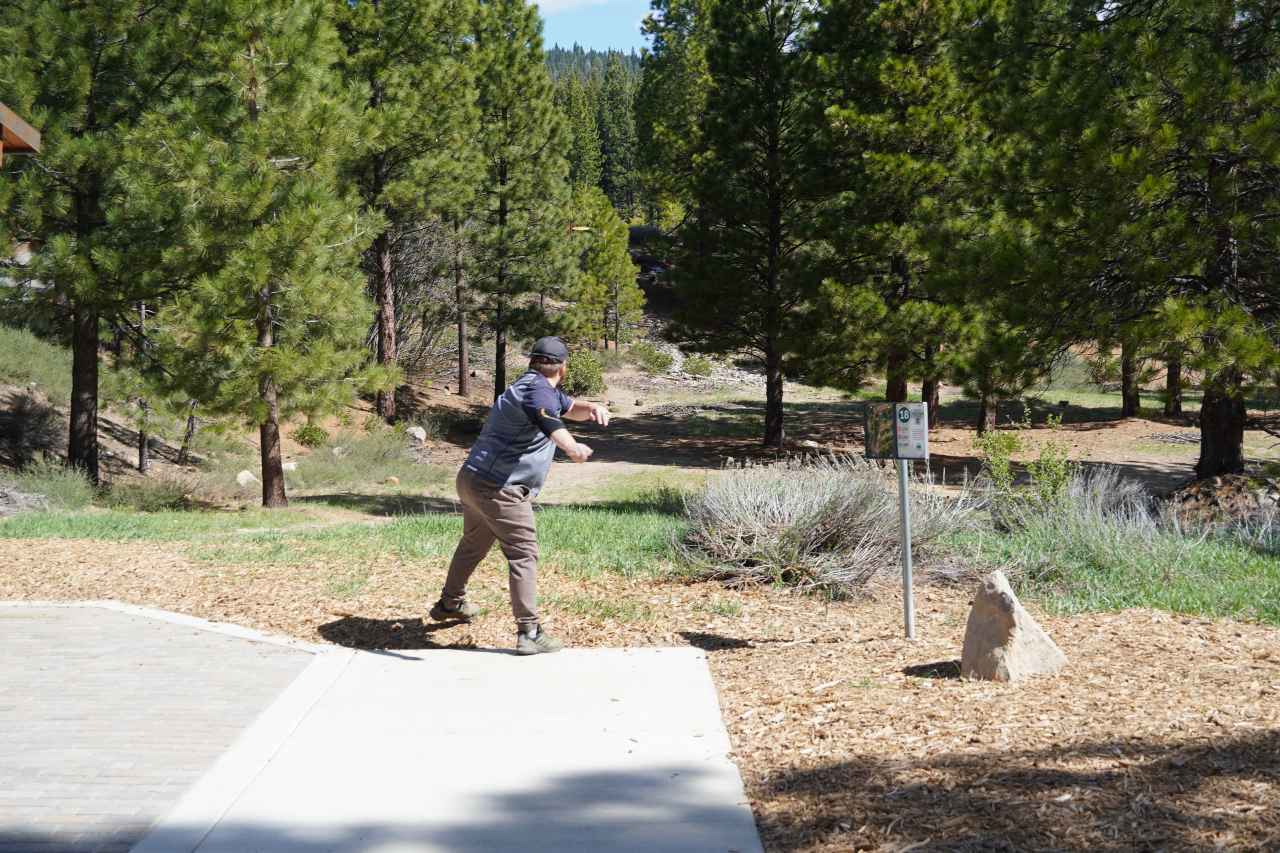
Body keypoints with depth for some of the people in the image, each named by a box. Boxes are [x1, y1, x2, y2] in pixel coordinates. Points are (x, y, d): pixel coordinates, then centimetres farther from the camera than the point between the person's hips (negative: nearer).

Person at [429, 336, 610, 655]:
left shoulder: (544, 389, 15)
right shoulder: (538, 390, -17)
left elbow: (569, 407, 25)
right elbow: (548, 419, -38)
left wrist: (591, 408, 0)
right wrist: (570, 446, -59)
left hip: (472, 480, 11)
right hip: (498, 489, -11)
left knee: (473, 545, 29)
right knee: (523, 555, -10)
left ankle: (450, 603, 49)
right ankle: (529, 633, -14)